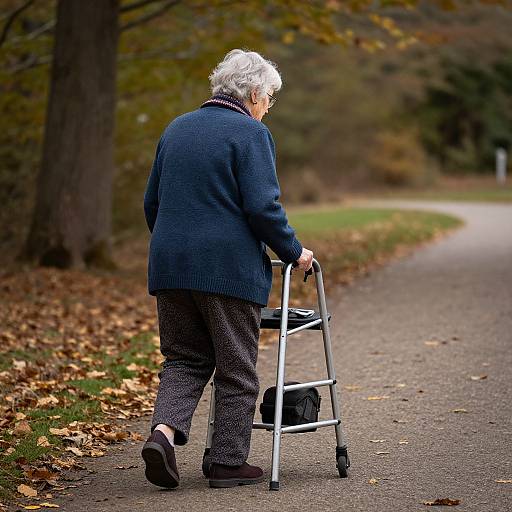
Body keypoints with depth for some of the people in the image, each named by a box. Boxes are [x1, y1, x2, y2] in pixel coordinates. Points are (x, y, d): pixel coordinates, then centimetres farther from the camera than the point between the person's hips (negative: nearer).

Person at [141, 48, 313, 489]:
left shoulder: (176, 129, 13)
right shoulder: (251, 133, -7)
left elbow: (152, 201, 17)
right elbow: (263, 206, -15)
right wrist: (294, 252, -3)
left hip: (171, 265, 6)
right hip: (229, 267, -6)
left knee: (185, 357, 14)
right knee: (236, 369, 6)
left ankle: (164, 430, -9)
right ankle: (228, 462, 11)